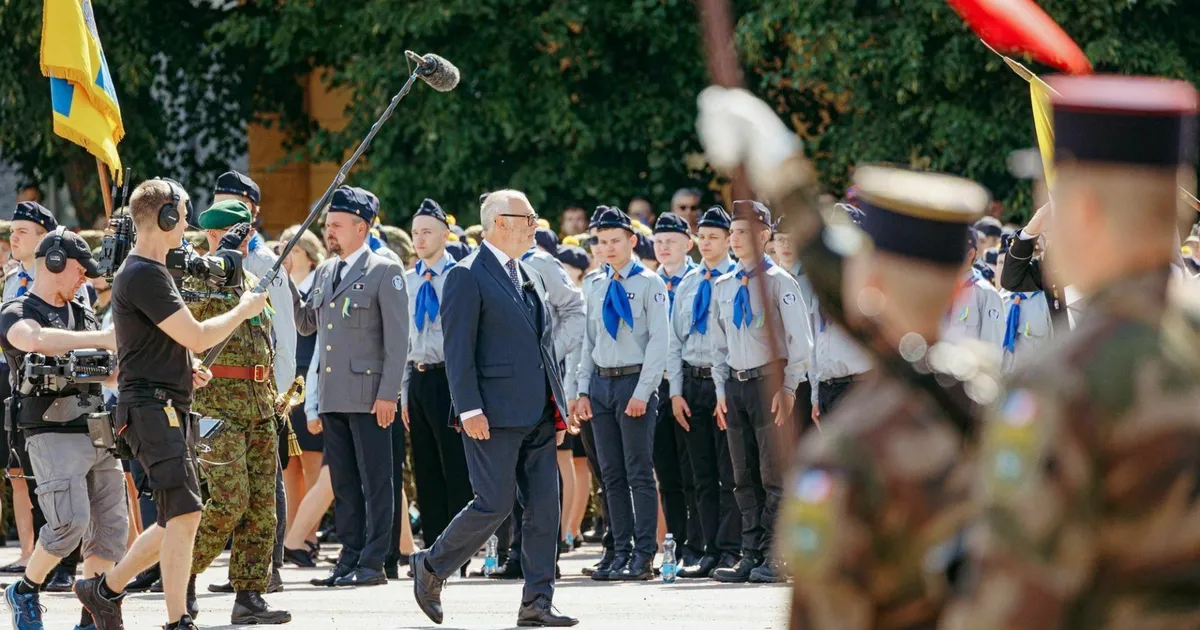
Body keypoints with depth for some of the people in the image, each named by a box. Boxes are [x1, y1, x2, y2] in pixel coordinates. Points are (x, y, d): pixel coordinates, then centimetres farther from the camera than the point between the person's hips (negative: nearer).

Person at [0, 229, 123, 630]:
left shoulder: (83, 314, 19)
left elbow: (111, 372, 26)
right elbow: (36, 340, -28)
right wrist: (101, 339, -28)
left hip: (97, 432, 7)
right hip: (54, 436, -7)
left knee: (111, 525, 1)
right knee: (71, 522, -17)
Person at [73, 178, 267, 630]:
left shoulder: (153, 270, 19)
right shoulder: (143, 275, -14)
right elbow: (197, 337, -17)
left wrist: (185, 367, 16)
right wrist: (243, 310, -2)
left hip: (169, 407, 10)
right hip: (150, 406, -10)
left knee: (177, 522, 13)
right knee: (185, 513, -19)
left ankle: (104, 590, 25)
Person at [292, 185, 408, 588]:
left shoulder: (385, 272, -5)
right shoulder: (325, 272, 16)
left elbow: (397, 338, -8)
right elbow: (306, 324, 20)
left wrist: (388, 393, -14)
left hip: (368, 394, -7)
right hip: (332, 396, 7)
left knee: (375, 482, -3)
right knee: (343, 483, 9)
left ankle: (373, 563, -2)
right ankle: (350, 559, 13)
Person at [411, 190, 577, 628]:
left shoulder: (532, 279, 18)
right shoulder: (467, 277, -7)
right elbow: (458, 350, -12)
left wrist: (558, 407, 16)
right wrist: (469, 409, -19)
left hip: (537, 416, 8)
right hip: (495, 416, -8)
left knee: (544, 508, 2)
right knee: (495, 503, -8)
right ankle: (431, 567, 11)